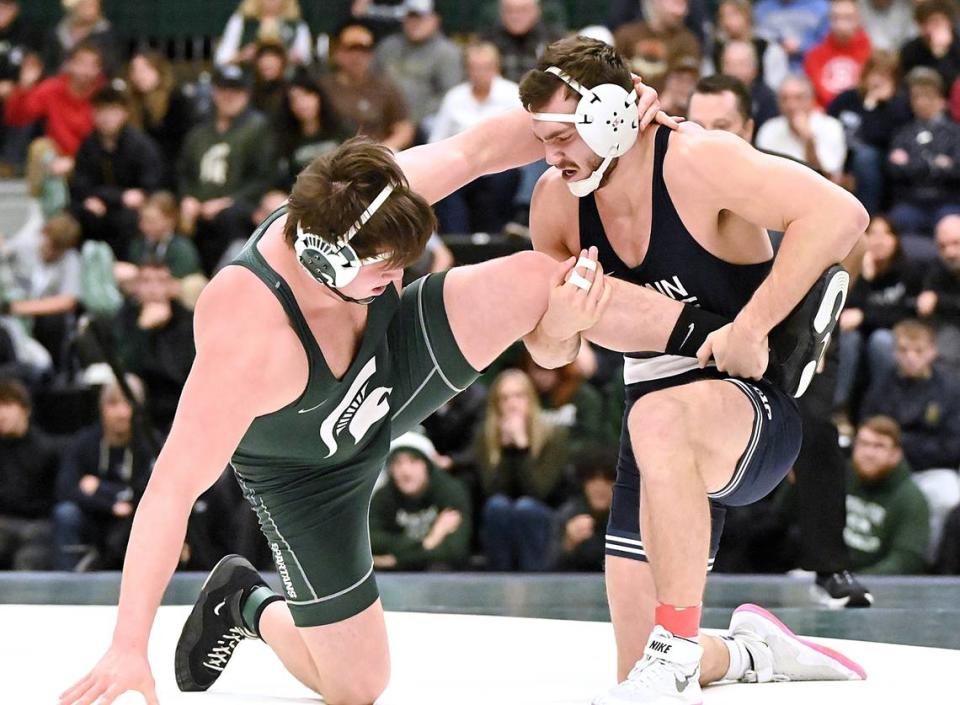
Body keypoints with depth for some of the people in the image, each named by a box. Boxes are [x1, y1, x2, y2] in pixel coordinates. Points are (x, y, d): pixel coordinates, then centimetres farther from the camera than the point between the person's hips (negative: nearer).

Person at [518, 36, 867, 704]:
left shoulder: (694, 159, -19)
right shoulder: (557, 199, -1)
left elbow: (840, 214, -30)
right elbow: (551, 352, 5)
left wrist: (747, 328, -31)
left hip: (754, 409, -7)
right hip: (661, 434, 7)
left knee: (658, 418, -43)